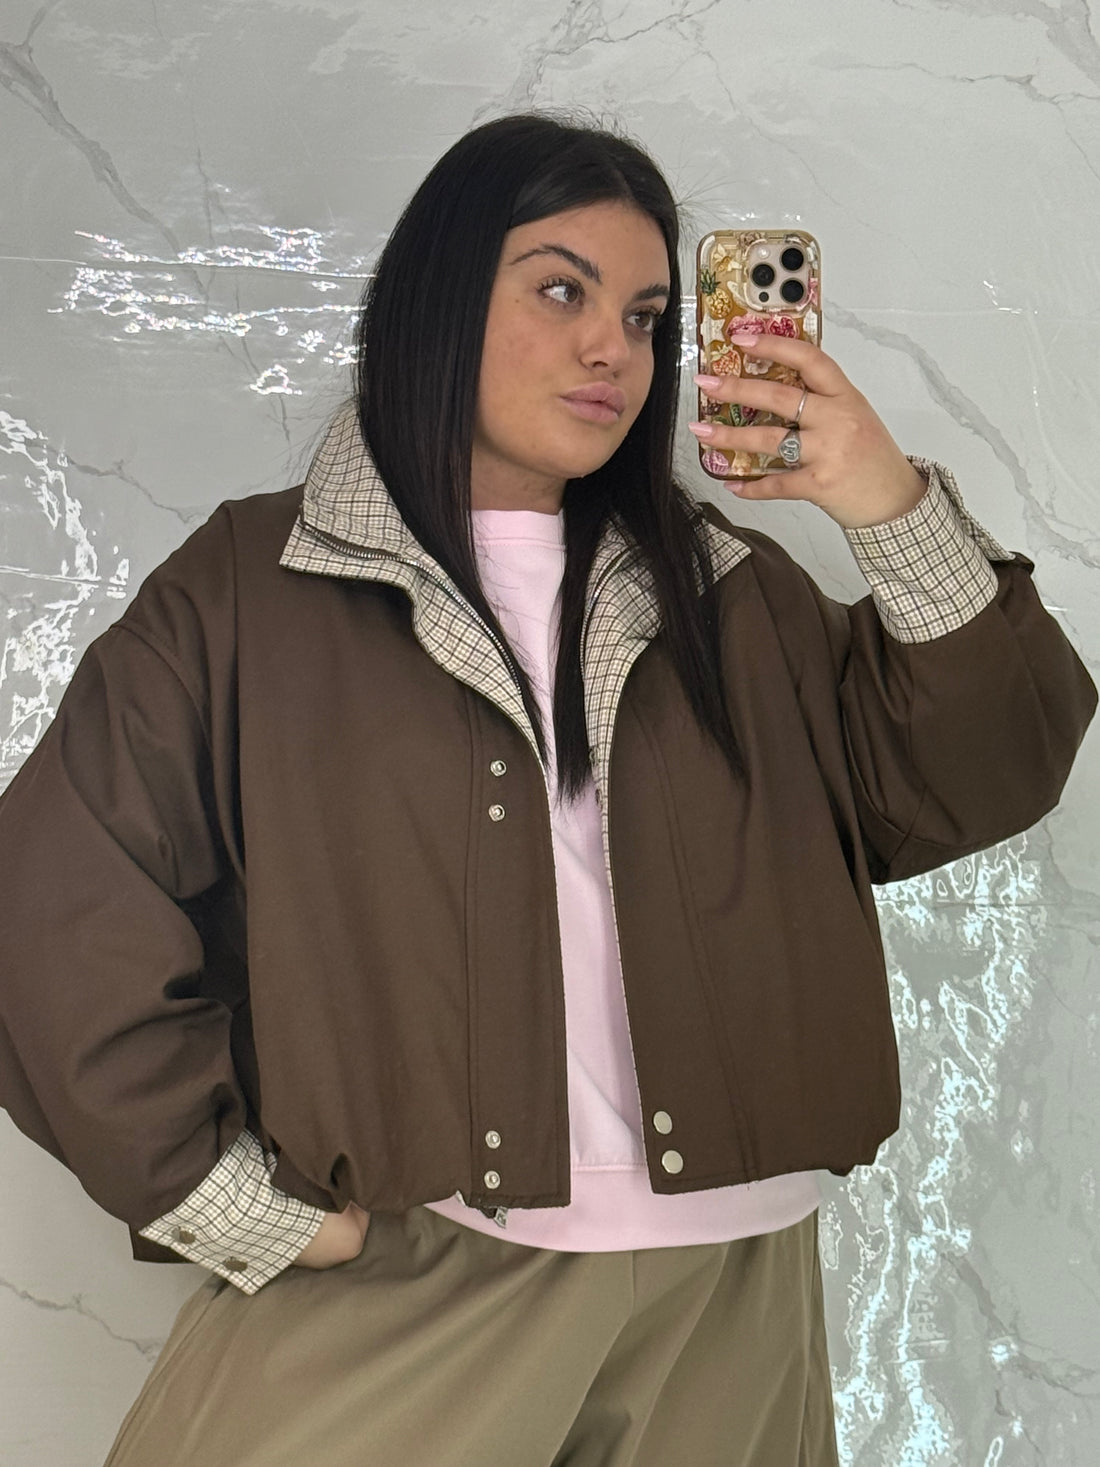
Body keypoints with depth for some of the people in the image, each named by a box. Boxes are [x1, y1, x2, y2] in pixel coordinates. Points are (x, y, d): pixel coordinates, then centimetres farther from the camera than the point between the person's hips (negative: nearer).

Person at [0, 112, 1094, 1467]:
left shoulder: (728, 593, 10)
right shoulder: (246, 592, -1)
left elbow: (972, 782, 4)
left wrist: (897, 513, -10)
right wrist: (250, 1216, -9)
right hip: (396, 1288, -3)